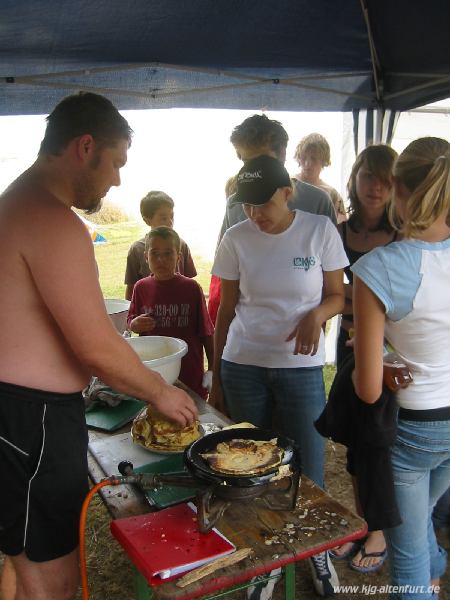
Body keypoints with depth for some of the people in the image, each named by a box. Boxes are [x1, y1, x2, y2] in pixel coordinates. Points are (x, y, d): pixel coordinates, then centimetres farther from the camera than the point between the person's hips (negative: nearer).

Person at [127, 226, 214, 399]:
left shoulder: (191, 288, -6)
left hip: (190, 372, -2)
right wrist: (135, 324, -10)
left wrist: (212, 369, 0)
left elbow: (206, 333, -1)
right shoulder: (141, 287, 1)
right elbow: (131, 319, 13)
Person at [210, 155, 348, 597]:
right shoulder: (236, 240, -1)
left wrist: (316, 315, -19)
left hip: (301, 366, -1)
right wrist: (216, 377, 7)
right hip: (243, 365, 1)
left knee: (307, 469, 6)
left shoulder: (320, 231, -4)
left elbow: (337, 295, 4)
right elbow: (226, 310, 5)